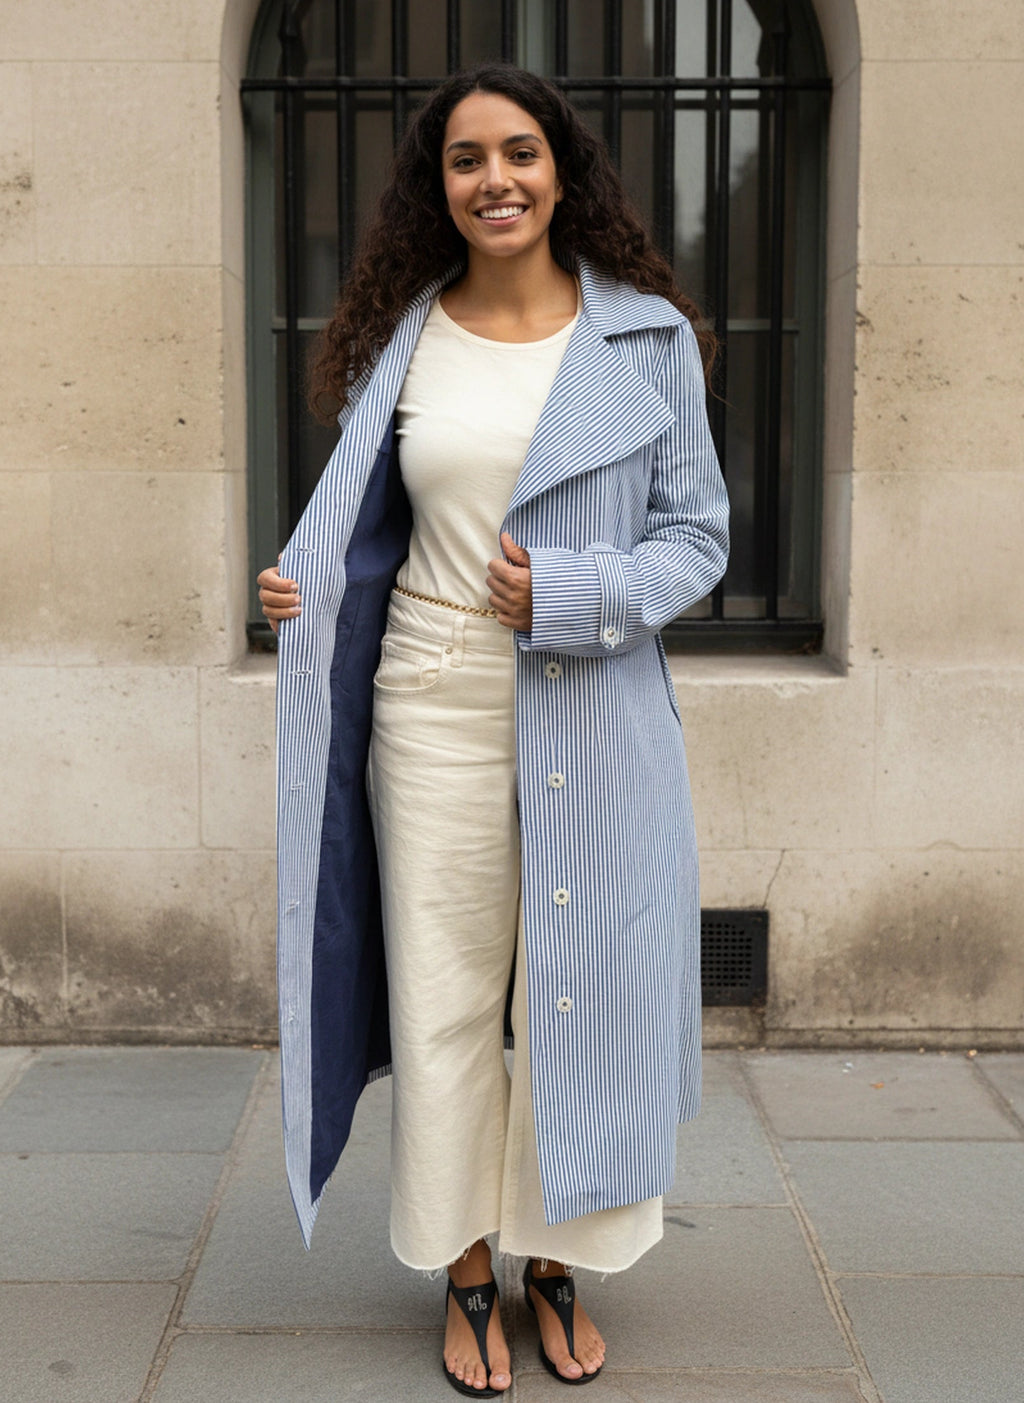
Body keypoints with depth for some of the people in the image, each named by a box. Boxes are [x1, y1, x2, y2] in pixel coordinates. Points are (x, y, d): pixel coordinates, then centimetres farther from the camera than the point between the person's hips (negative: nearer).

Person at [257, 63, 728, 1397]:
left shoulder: (647, 336, 1)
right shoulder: (405, 337, 6)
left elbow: (699, 534, 2)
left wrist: (575, 591, -14)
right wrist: (298, 583, -3)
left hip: (591, 722, -1)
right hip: (433, 713, 1)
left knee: (579, 991, 7)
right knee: (445, 997, 7)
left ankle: (557, 1263, 29)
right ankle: (467, 1275, 26)